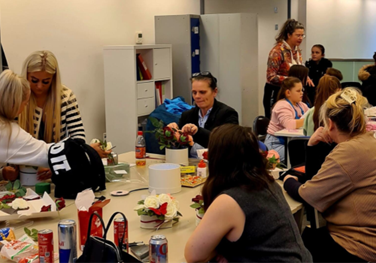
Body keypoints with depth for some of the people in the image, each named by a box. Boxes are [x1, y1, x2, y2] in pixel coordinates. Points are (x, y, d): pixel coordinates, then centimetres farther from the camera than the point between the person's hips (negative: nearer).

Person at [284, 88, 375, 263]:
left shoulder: (349, 152, -24)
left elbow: (305, 195, -17)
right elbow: (317, 179, 16)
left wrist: (289, 181, 4)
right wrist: (312, 146, 3)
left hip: (357, 248, -9)